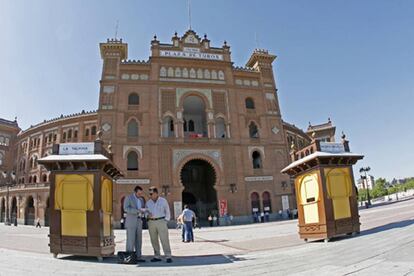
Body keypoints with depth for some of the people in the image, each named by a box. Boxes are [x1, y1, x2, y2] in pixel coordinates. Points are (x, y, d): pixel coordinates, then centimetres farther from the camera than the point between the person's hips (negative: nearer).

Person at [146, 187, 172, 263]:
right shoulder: (148, 202, 9)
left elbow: (167, 212, 4)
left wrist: (166, 221, -6)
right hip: (151, 222, 4)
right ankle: (157, 257, 14)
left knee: (164, 239, -9)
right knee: (154, 240, 5)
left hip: (161, 221, -4)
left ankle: (168, 257, -7)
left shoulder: (163, 201, 0)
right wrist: (148, 215, -9)